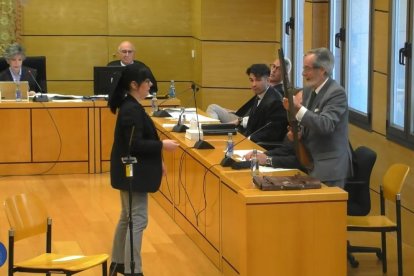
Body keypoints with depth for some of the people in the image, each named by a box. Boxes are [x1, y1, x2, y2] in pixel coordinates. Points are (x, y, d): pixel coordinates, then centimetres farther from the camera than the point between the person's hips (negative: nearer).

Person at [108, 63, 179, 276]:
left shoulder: (131, 106, 10)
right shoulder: (131, 110, -22)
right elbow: (134, 144, -26)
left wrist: (156, 161, 19)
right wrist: (162, 145, -19)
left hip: (131, 170, 11)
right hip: (133, 172, -11)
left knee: (128, 217, 19)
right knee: (138, 220, -6)